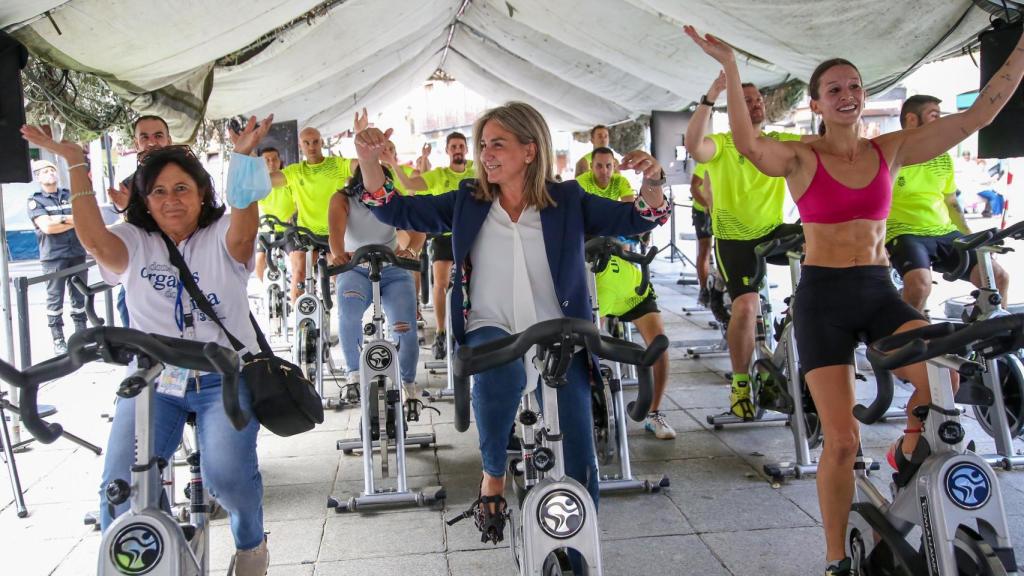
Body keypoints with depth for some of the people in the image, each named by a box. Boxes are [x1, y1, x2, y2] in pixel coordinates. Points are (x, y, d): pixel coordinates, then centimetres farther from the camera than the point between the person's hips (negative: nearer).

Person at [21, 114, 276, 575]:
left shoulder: (220, 239, 4)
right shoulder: (135, 245, 10)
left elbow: (244, 231, -19)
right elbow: (94, 240, -10)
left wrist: (242, 158, -32)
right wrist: (75, 164, -17)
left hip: (224, 378, -2)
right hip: (152, 382, 2)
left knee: (228, 475, -21)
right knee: (120, 486, -13)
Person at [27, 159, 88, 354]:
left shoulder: (71, 195, 13)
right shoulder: (35, 200, 2)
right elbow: (46, 227, -11)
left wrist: (62, 218, -9)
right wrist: (74, 221, -5)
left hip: (78, 253, 3)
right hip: (53, 256, -3)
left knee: (79, 296, 7)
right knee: (55, 299, -1)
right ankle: (58, 340, 4)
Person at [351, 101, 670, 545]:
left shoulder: (567, 201, 2)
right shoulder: (467, 201, 6)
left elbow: (639, 219, -4)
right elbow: (395, 211, 4)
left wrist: (652, 181, -25)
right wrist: (368, 159, -11)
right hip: (490, 329, 0)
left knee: (579, 461, -11)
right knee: (500, 370, -38)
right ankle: (492, 476, -13)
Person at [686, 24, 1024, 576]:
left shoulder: (890, 150, 6)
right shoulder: (802, 160, -5)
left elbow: (978, 114, 3)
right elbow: (748, 144, -26)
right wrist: (729, 68, -36)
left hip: (879, 291, 4)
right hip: (823, 296, -3)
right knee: (841, 440, -5)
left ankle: (908, 453, 10)